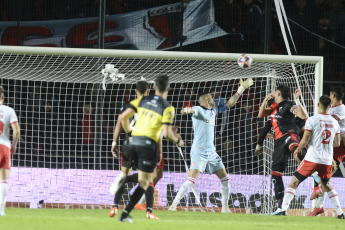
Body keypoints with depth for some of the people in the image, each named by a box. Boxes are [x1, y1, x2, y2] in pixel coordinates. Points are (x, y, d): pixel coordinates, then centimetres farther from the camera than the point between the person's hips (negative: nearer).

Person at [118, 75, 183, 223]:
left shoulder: (142, 100, 8)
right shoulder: (168, 108, -6)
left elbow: (124, 116, 4)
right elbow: (166, 133, -13)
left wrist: (128, 131, 21)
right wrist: (178, 141, 6)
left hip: (133, 141, 6)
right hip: (148, 144, -6)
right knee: (144, 183, 0)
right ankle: (125, 214, -8)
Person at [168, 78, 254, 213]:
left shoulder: (213, 110, 15)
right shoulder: (198, 110, -7)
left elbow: (229, 104, 26)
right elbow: (185, 110, -27)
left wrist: (242, 88, 24)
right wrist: (187, 110, -52)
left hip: (211, 152, 8)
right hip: (199, 151, -8)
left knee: (224, 178, 7)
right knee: (192, 179, -20)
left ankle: (225, 207, 17)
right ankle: (174, 204, -17)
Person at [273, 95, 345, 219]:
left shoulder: (312, 120, -8)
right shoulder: (334, 122, 7)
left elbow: (304, 141, -9)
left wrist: (298, 149, 10)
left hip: (312, 158, -5)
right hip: (327, 160, 5)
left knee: (294, 183, 1)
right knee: (326, 185, 25)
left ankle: (283, 210, -11)